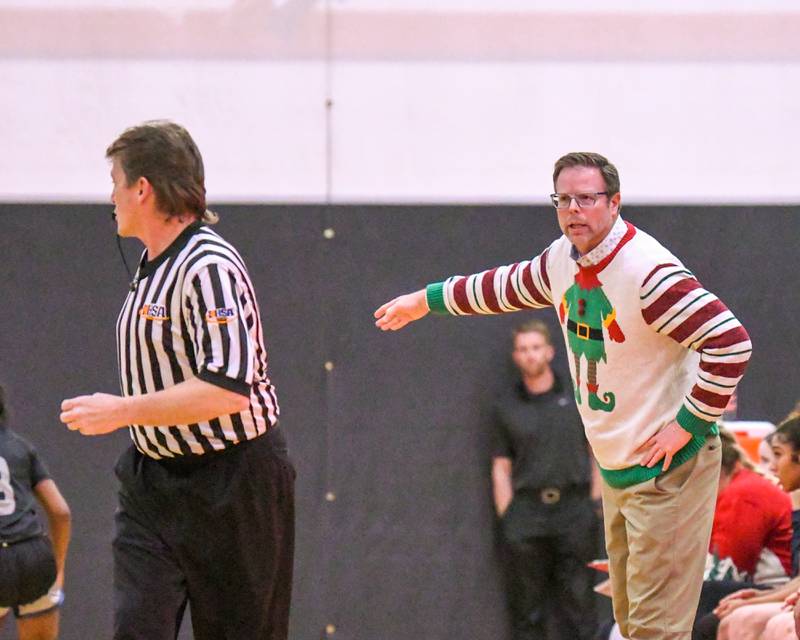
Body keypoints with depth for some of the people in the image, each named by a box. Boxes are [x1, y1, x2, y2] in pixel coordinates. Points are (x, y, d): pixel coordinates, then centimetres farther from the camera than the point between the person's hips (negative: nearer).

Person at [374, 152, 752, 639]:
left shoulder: (649, 273, -23)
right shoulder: (564, 261, 4)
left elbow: (731, 343, -28)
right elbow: (508, 287, 26)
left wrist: (689, 424, -22)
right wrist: (426, 300, 36)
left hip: (667, 466, -9)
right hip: (614, 469, 9)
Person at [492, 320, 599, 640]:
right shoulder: (505, 406, 9)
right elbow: (500, 467, 8)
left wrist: (595, 504, 1)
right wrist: (506, 518, 0)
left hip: (574, 509, 0)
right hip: (525, 515, 1)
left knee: (578, 600, -2)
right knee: (526, 606, 2)